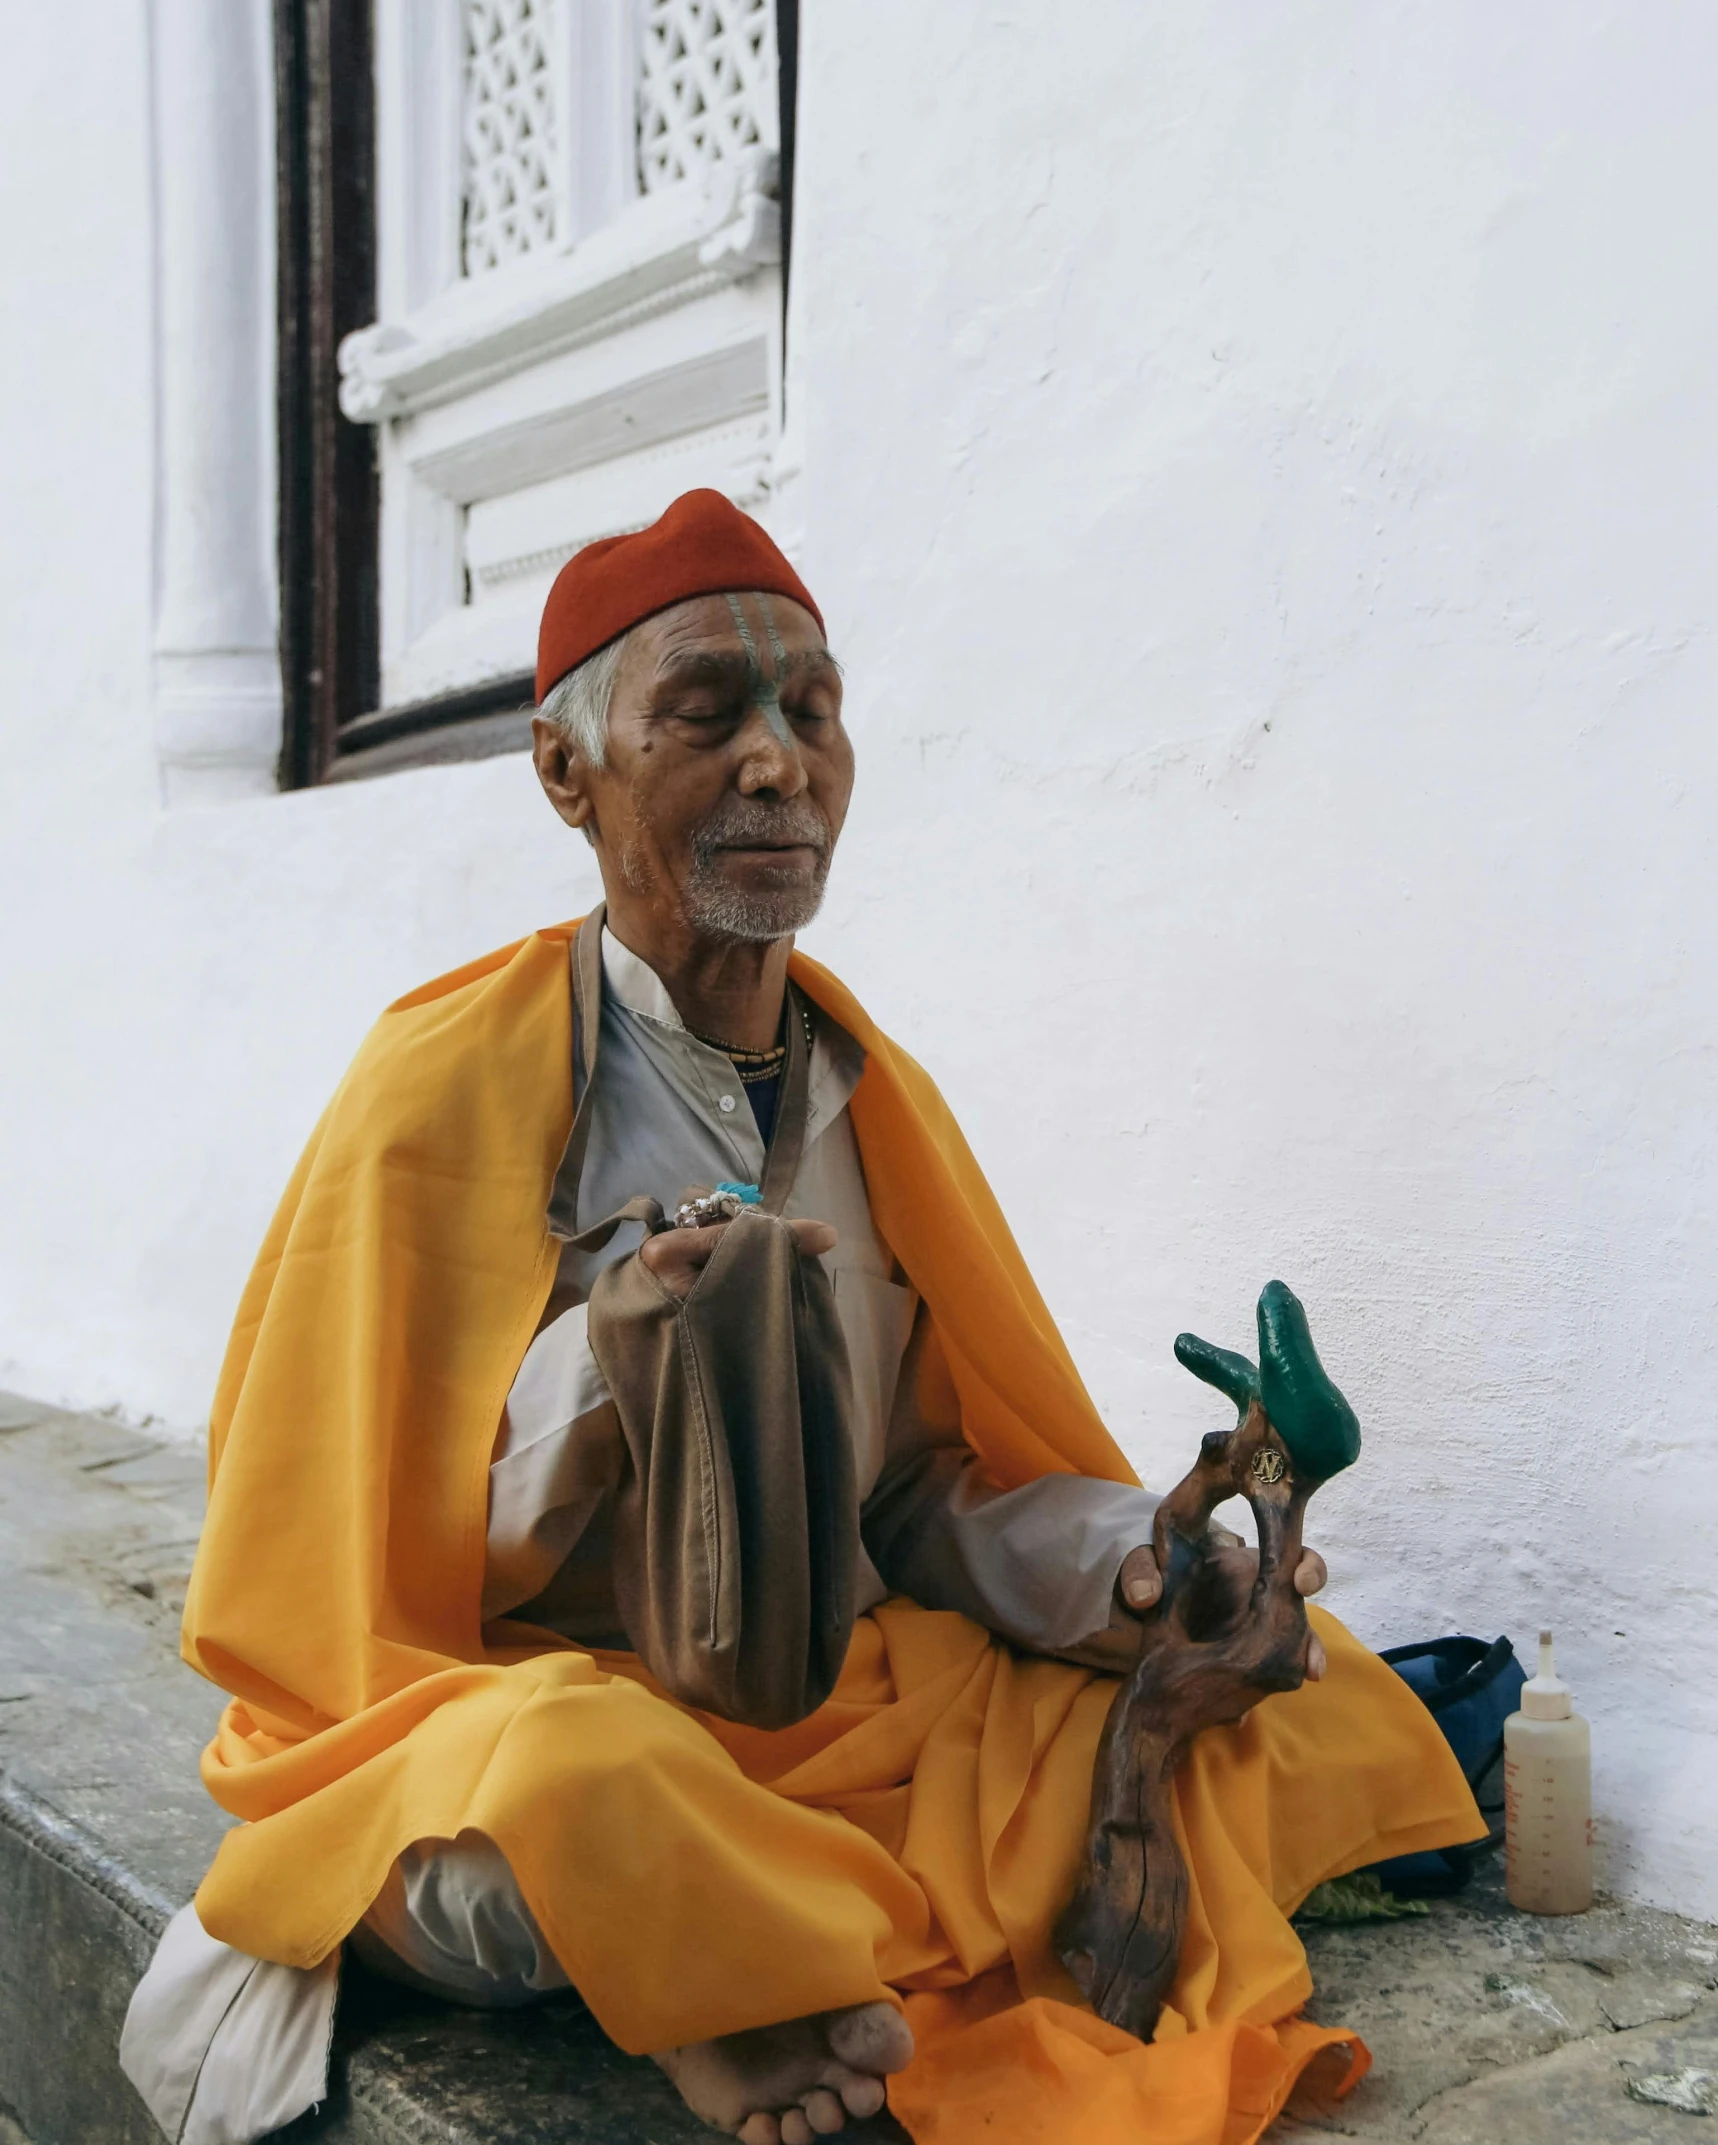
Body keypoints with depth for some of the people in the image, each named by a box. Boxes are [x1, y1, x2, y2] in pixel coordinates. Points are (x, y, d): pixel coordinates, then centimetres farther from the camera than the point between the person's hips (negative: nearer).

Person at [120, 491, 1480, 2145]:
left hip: (870, 1697, 6)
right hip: (539, 1694, -5)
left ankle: (766, 1991, -12)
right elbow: (340, 1539, -8)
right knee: (570, 1788, -40)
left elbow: (936, 1492, 11)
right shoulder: (448, 1089, -9)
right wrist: (598, 1370, -26)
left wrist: (1141, 1570, -10)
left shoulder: (873, 1093, 7)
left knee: (1324, 1703, -7)